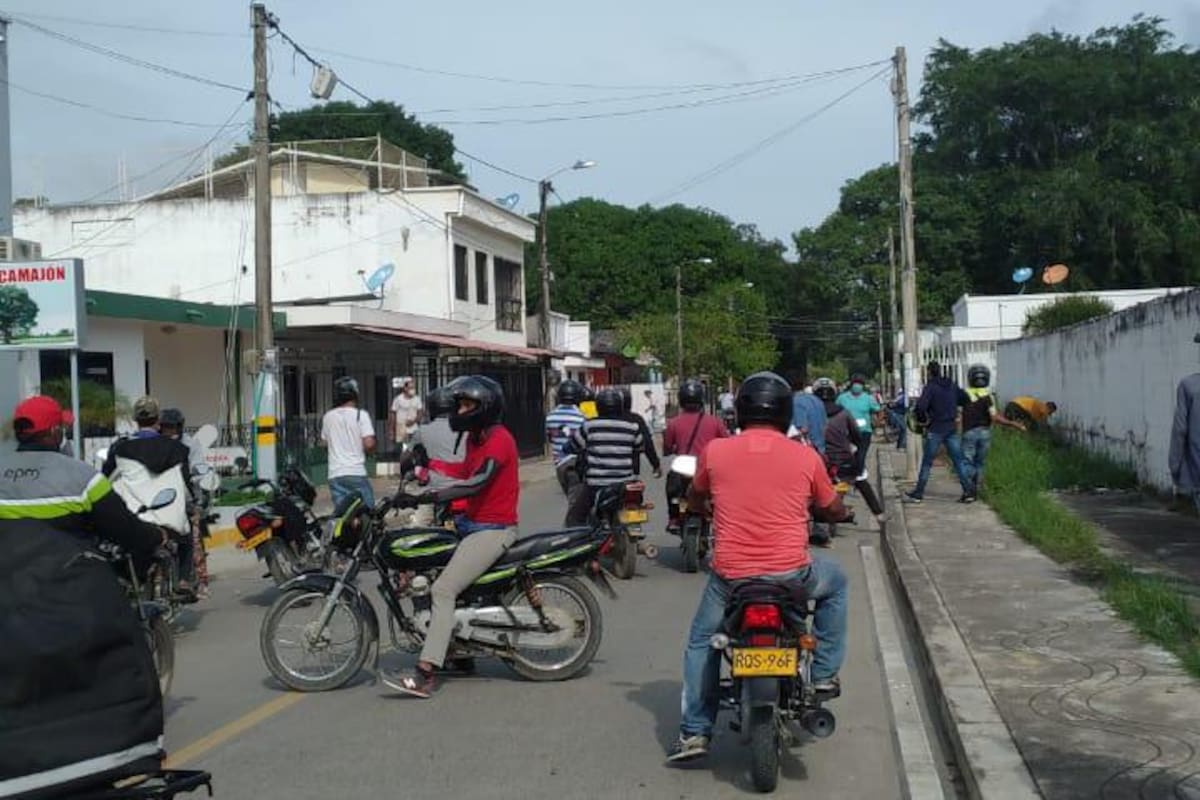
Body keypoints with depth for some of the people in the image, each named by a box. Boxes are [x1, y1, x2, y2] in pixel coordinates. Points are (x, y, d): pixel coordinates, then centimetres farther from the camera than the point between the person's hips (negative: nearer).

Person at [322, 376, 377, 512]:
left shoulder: (328, 417, 8)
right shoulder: (361, 415, -7)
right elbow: (369, 444, -14)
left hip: (335, 474, 5)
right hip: (356, 472, -4)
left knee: (340, 512, 6)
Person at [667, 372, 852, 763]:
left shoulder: (715, 451, -1)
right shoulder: (805, 456, -2)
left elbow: (694, 500, 18)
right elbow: (835, 511, 12)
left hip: (730, 575, 1)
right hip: (791, 573, 0)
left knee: (701, 643, 23)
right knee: (835, 582, 31)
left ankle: (694, 732, 16)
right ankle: (825, 673, 28)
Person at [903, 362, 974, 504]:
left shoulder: (930, 387, -11)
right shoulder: (952, 385, 7)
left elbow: (921, 406, -22)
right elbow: (965, 399, 13)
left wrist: (923, 418, -6)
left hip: (936, 429, -5)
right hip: (952, 428, 5)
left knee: (927, 463, 3)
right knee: (958, 461, 8)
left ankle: (918, 493, 8)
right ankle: (968, 491, 4)